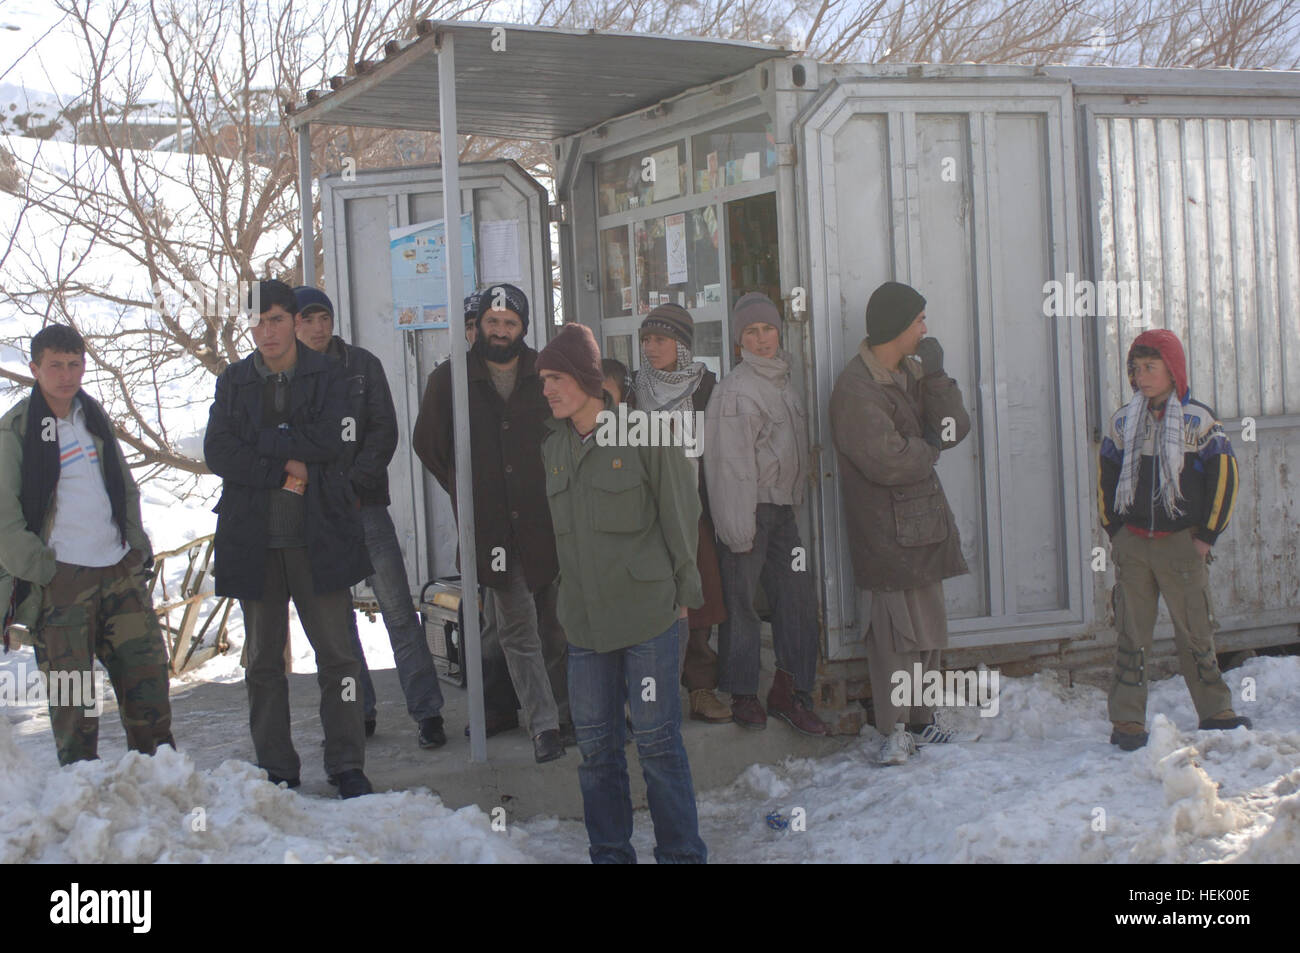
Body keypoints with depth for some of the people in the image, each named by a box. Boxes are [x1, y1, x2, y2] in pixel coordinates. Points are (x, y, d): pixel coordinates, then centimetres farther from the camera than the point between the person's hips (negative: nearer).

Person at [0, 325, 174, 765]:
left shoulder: (93, 414, 12)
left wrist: (138, 545, 10)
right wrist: (39, 572, -12)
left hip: (120, 570, 5)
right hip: (60, 580, -5)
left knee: (147, 667, 7)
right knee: (70, 695, -3)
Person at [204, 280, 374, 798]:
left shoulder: (326, 374, 3)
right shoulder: (233, 381, 9)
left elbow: (328, 441, -12)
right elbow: (217, 453, -3)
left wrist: (260, 441, -9)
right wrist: (284, 470, -12)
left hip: (318, 535, -2)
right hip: (253, 536, 2)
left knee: (336, 653, -2)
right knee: (263, 660, 7)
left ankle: (347, 764, 7)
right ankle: (276, 769, 16)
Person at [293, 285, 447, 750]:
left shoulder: (361, 365, 5)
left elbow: (384, 431, 1)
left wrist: (353, 484, -10)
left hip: (364, 505, -1)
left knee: (398, 610, -5)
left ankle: (426, 711, 0)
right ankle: (357, 712, 17)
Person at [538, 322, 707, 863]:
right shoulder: (553, 447, 9)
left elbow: (681, 515, -3)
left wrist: (682, 592, 0)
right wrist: (570, 598, 15)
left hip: (648, 614, -5)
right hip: (584, 620, 5)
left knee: (657, 741, -1)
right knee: (596, 746, 9)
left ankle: (681, 854, 12)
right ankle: (610, 853, 22)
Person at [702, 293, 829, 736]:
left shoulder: (781, 381, 14)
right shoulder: (736, 389, -12)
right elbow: (730, 463, -15)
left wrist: (792, 502, 17)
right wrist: (738, 528, -17)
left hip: (781, 508, 8)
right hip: (749, 511, -8)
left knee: (798, 599, 6)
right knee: (740, 602, -1)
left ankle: (789, 692, 16)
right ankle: (742, 695, 11)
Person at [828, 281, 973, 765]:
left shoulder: (911, 372, 13)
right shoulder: (856, 386, -15)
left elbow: (954, 429, 5)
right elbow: (885, 459, -24)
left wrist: (935, 377, -9)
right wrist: (929, 450, -5)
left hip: (924, 520, 9)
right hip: (886, 529, -9)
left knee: (928, 626, 15)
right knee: (897, 629, -6)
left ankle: (925, 718, 26)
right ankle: (893, 730, 3)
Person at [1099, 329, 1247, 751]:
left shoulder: (1198, 421, -2)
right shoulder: (1121, 423, 7)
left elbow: (1224, 476, 0)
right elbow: (1105, 479, 15)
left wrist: (1207, 535, -2)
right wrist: (1114, 533, 8)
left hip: (1182, 544, -2)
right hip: (1131, 546, 2)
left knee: (1196, 632, 4)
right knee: (1131, 635, 2)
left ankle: (1215, 713, 16)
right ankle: (1127, 720, 6)